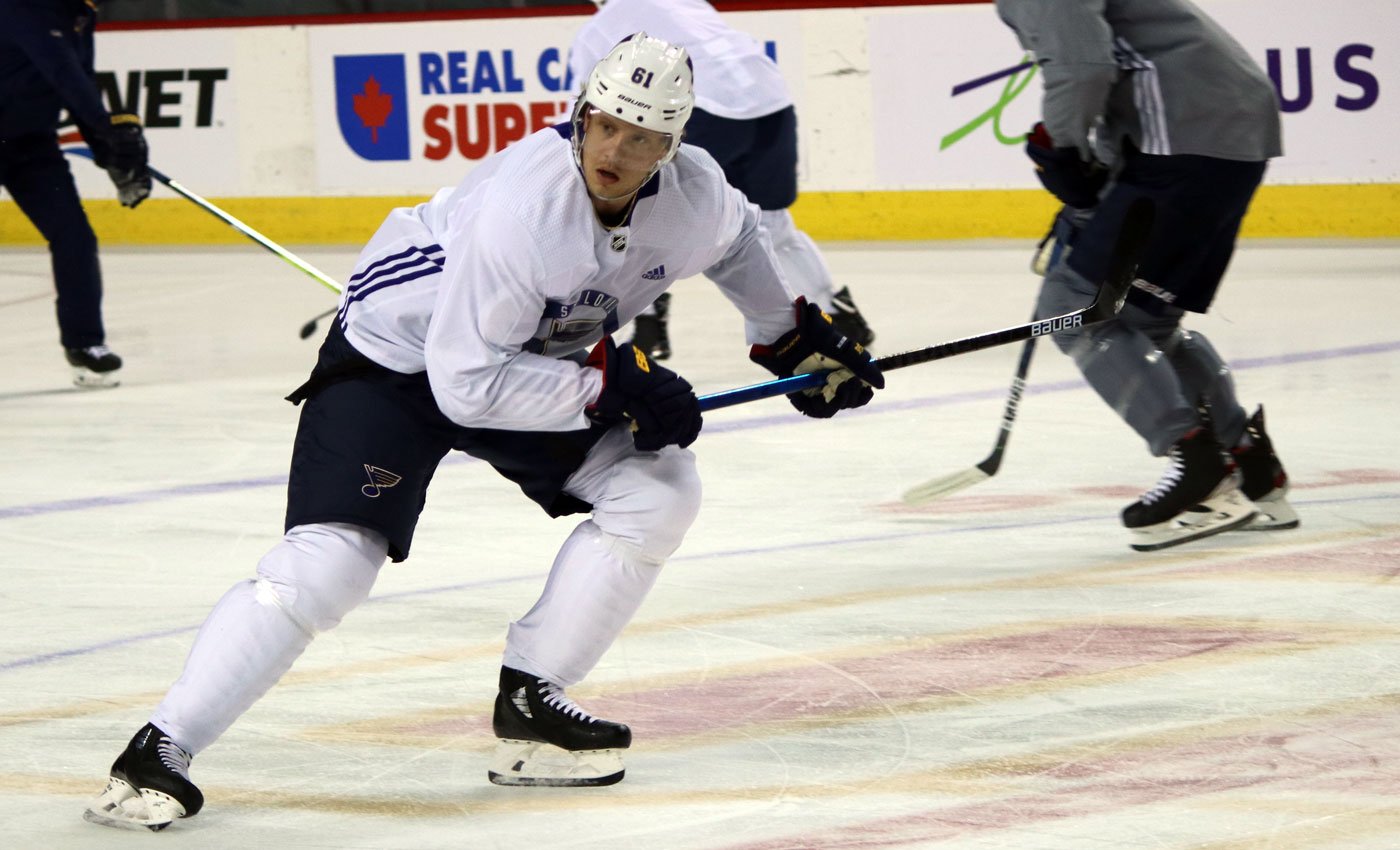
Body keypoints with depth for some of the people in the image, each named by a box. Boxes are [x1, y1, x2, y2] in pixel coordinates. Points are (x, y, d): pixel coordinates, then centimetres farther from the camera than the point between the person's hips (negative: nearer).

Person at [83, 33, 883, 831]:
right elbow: (468, 383, -34)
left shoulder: (694, 192, -16)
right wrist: (612, 384, -33)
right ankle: (161, 749, -18)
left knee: (660, 489, -6)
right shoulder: (523, 206, -36)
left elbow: (734, 241, 13)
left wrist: (798, 336, 18)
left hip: (537, 357, 7)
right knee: (329, 562, -22)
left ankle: (530, 702, 2)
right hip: (395, 356, -7)